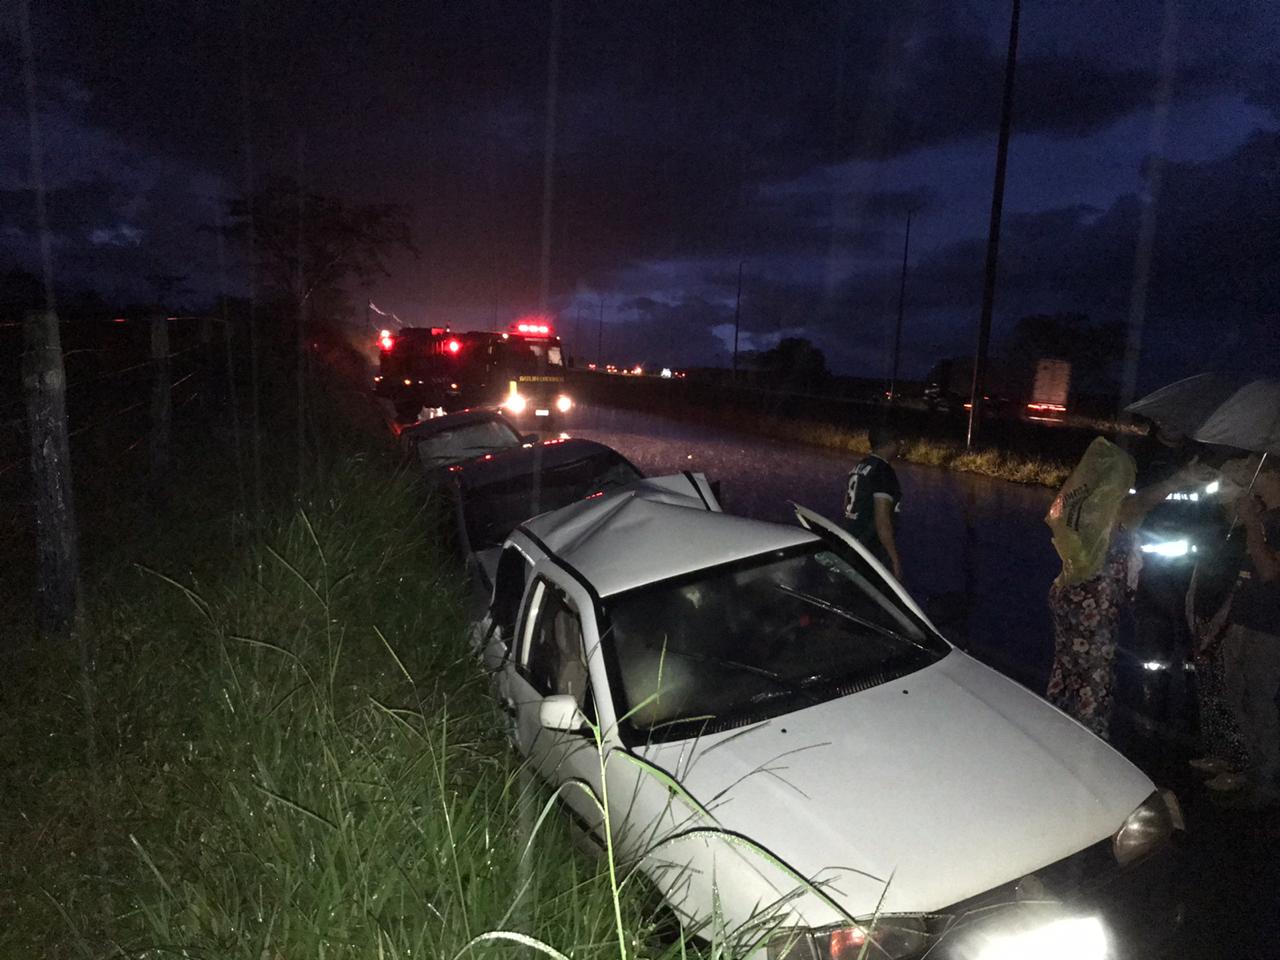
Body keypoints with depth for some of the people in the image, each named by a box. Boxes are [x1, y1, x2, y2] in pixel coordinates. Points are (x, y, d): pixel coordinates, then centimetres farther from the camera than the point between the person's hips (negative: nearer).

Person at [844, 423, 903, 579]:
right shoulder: (884, 472, -17)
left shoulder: (860, 466, 9)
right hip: (873, 554, -9)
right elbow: (882, 521, -22)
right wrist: (895, 559, -18)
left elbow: (847, 507, 18)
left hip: (852, 546, 9)